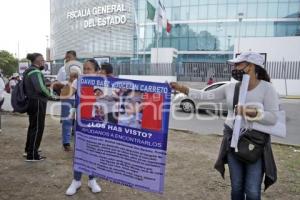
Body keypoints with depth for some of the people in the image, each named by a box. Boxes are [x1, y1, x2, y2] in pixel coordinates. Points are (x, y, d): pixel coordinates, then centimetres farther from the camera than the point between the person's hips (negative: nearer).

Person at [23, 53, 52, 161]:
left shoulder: (28, 71, 15)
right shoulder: (35, 72, -17)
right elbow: (40, 88, -28)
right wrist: (48, 93, -11)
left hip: (31, 102, 10)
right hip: (37, 103, -10)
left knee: (32, 126, 21)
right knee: (37, 128, -3)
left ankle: (28, 149, 34)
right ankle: (32, 155, 3)